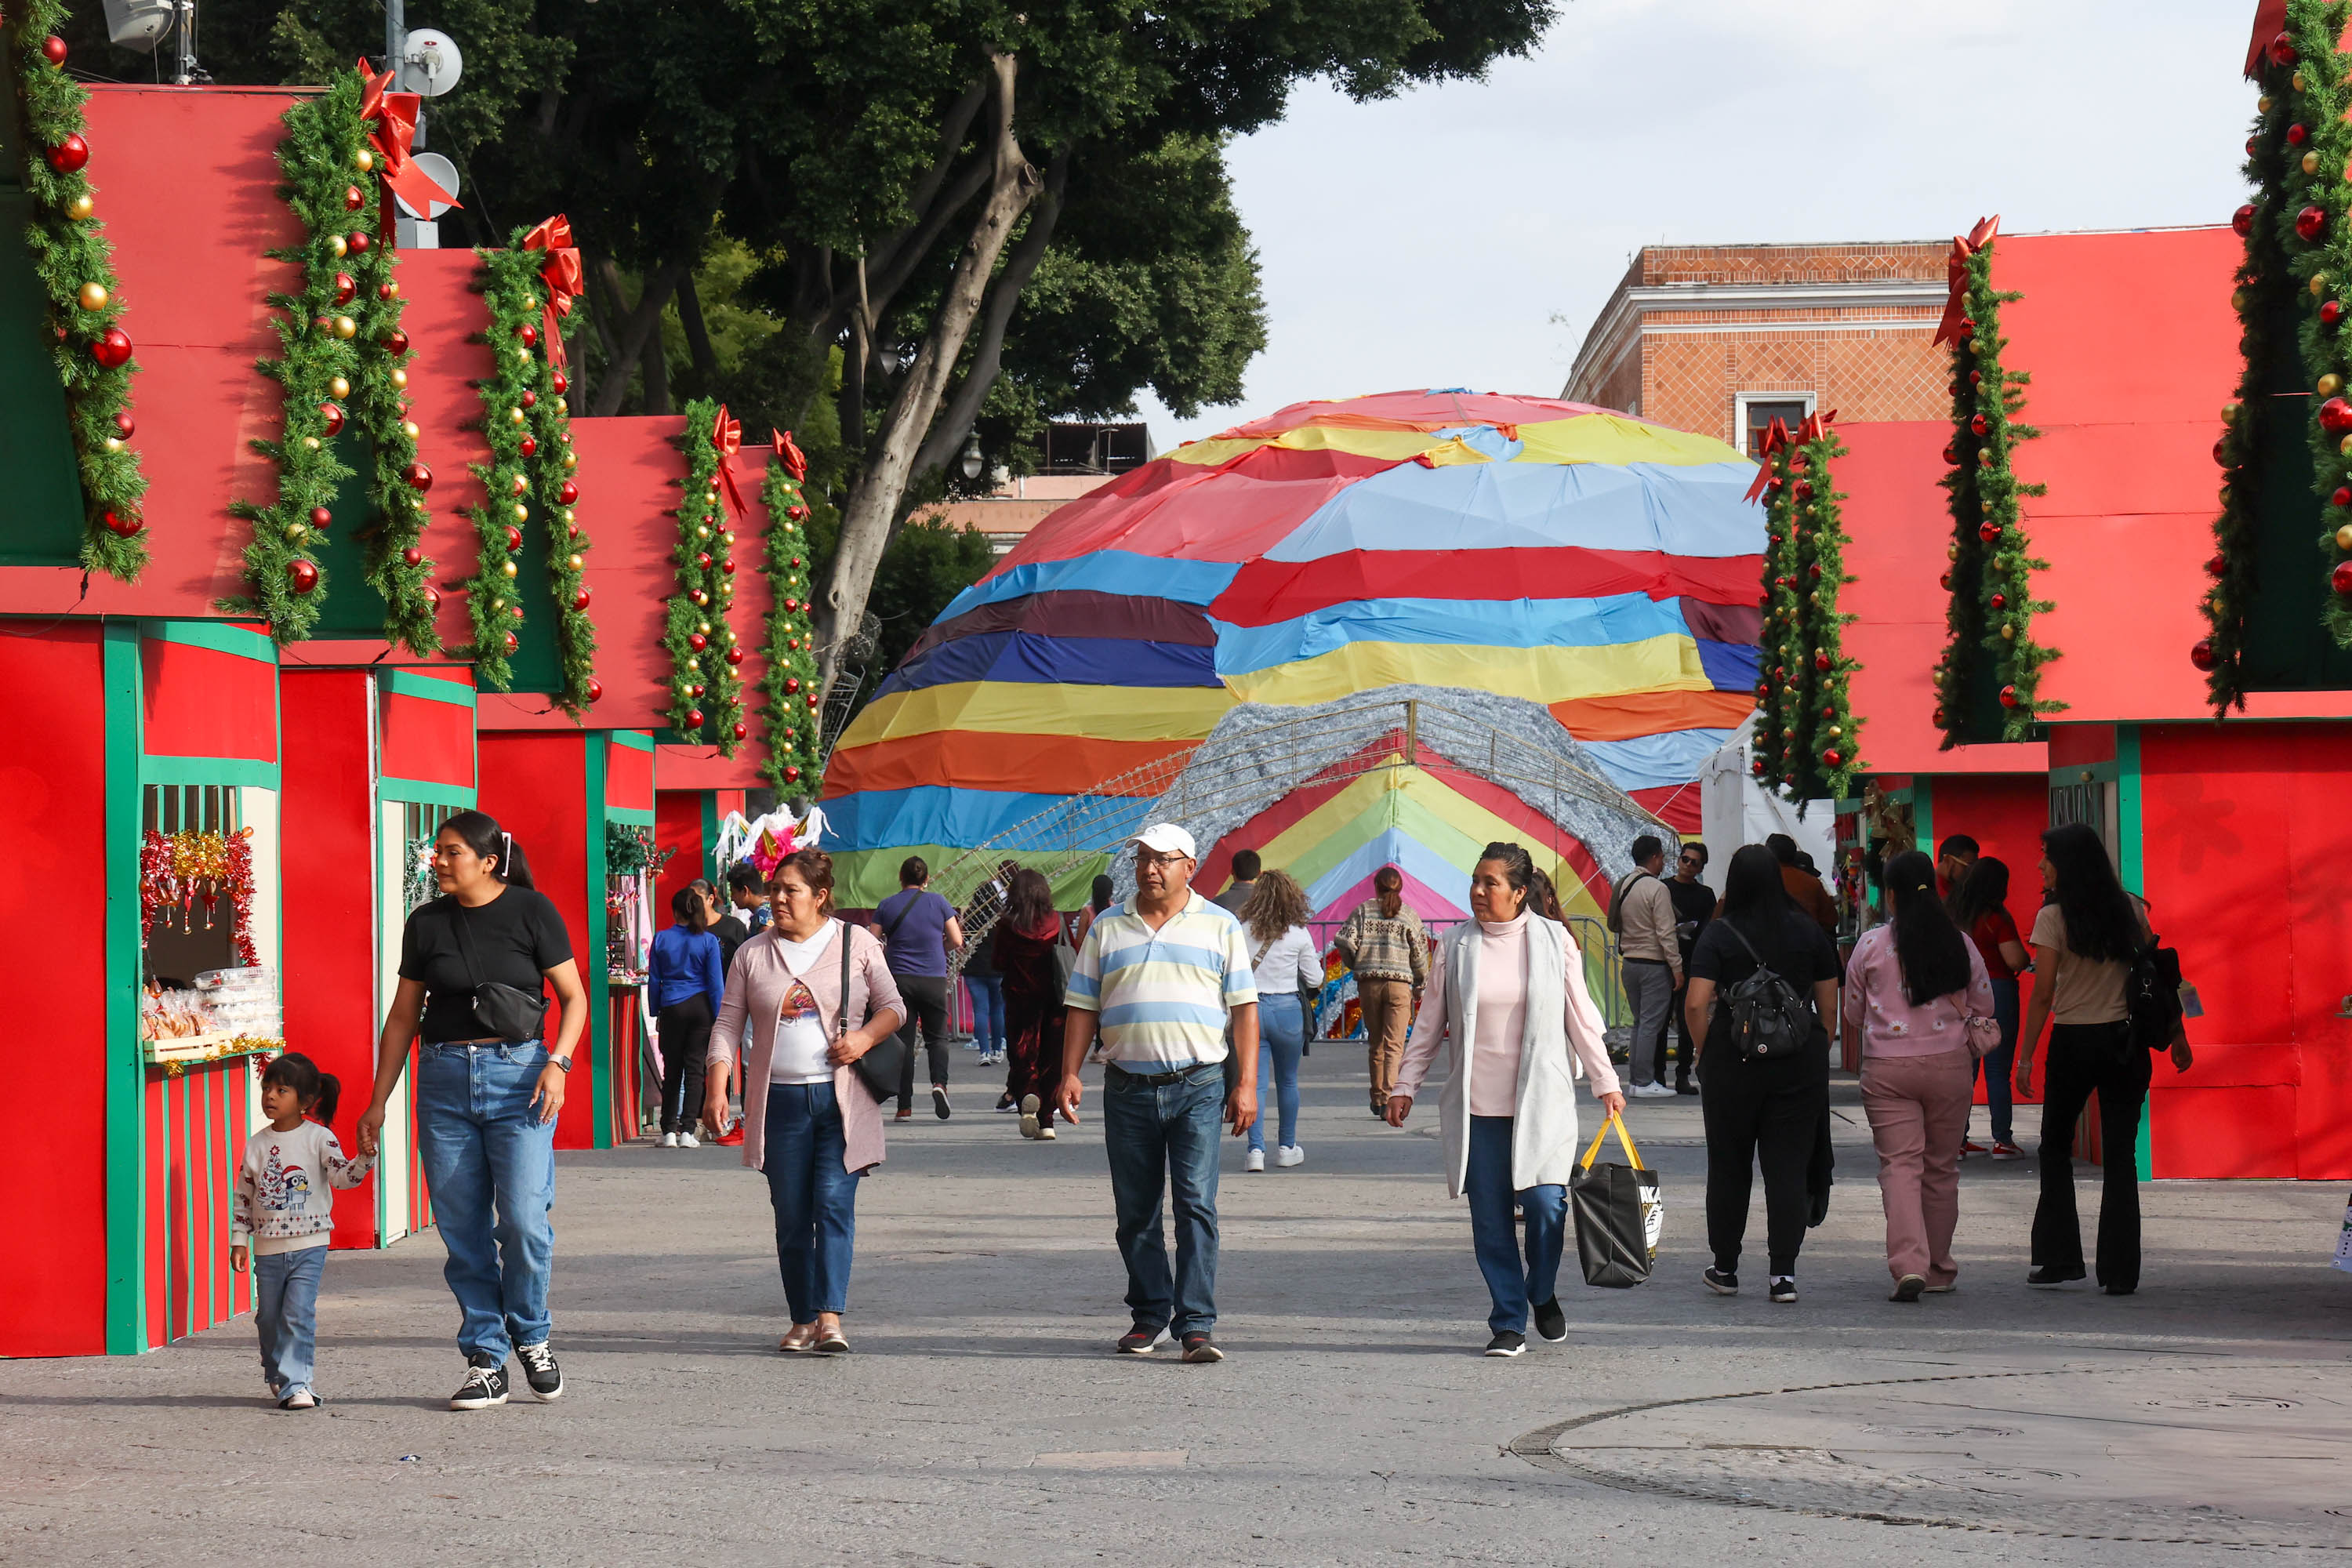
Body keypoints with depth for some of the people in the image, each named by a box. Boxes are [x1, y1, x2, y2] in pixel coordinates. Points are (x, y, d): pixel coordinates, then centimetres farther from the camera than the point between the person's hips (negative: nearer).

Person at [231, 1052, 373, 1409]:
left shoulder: (318, 1139, -4)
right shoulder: (257, 1144, 6)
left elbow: (343, 1177, -12)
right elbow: (243, 1196, 11)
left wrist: (364, 1157, -31)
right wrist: (239, 1239, 7)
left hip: (308, 1246, -4)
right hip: (268, 1248, 4)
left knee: (298, 1314, -13)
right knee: (269, 1317, 10)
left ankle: (295, 1383, -12)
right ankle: (277, 1376, 30)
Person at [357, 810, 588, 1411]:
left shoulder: (531, 912, 0)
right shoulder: (427, 924, 9)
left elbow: (574, 996, 3)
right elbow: (403, 1017, 15)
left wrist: (558, 1062, -13)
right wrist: (379, 1103, 12)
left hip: (518, 1073, -3)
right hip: (445, 1078, 3)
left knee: (524, 1219, -13)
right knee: (462, 1226, 1)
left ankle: (532, 1337, 12)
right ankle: (485, 1362, 10)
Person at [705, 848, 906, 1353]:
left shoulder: (857, 944, 5)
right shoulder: (753, 954, 9)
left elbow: (893, 1006, 9)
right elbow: (728, 1024, 8)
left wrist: (865, 1037, -11)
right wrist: (717, 1088, -3)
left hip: (842, 1098, -2)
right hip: (780, 1099, 2)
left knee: (834, 1204, -12)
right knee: (791, 1216, 3)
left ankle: (831, 1317, -17)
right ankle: (803, 1319, 11)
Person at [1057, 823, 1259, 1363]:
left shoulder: (1220, 927, 7)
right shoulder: (1107, 930, 12)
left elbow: (1243, 1008, 5)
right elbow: (1083, 1008, 12)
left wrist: (1247, 1083, -2)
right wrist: (1069, 1075, 1)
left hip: (1198, 1088, -3)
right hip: (1128, 1089, 3)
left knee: (1196, 1204, -10)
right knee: (1135, 1212, 7)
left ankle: (1196, 1324, -12)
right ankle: (1149, 1315, 19)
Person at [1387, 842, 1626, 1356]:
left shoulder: (1554, 941, 3)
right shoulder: (1454, 945, 4)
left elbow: (1580, 1017, 9)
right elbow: (1429, 1022, 10)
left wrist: (1605, 1082, 9)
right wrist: (1406, 1085, 8)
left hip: (1541, 1101, -1)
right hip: (1475, 1105, 1)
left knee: (1544, 1202, -11)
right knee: (1489, 1217, 0)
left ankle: (1543, 1294, 17)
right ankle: (1508, 1323, 11)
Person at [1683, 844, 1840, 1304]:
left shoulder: (1720, 935, -5)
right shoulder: (1809, 931, 3)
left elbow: (1696, 1006, -13)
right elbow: (1829, 1006, 6)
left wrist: (1706, 1055, 1)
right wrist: (1817, 1053, 18)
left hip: (1733, 1059, -1)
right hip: (1800, 1064, 1)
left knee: (1729, 1166, 12)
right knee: (1789, 1168, 3)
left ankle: (1725, 1268, 20)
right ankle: (1783, 1273, -3)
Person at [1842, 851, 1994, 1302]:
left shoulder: (1871, 944, -3)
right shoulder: (1960, 944, 2)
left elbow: (1852, 1016, 6)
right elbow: (1983, 1007, 12)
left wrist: (1857, 1051, 25)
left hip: (1887, 1067, -2)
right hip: (1950, 1063, 2)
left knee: (1899, 1164, -3)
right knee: (1941, 1167, 13)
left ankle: (1909, 1264, -20)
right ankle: (1938, 1268, 22)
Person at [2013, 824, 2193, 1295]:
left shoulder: (2053, 917, -8)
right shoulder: (2130, 909, 4)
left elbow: (2043, 995, -10)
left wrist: (2025, 1058, -5)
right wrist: (2176, 1035, 13)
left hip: (2074, 1043, -3)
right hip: (2127, 1043, 3)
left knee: (2056, 1149, 15)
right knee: (2120, 1155, 4)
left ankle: (2060, 1257, 11)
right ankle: (2119, 1270, 0)